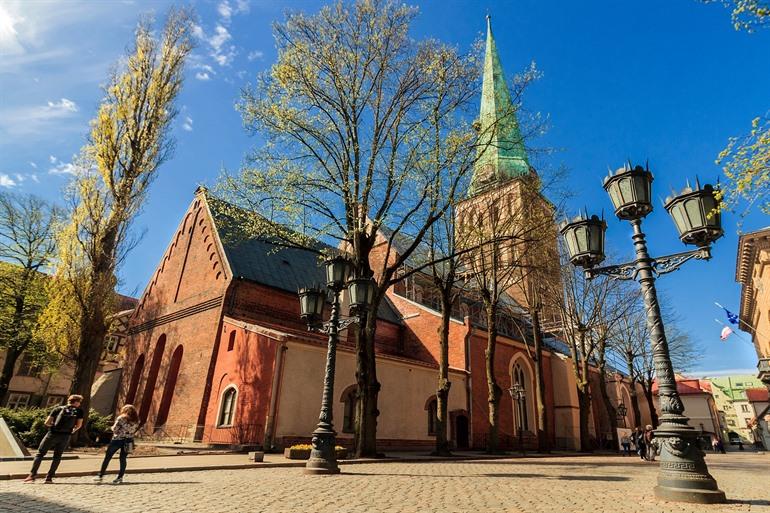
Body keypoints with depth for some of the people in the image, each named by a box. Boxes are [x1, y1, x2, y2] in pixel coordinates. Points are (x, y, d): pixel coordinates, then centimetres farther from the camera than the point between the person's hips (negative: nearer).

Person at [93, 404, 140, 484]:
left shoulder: (121, 418, -9)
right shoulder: (136, 420, 3)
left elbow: (114, 429, -9)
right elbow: (134, 430, 8)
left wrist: (113, 427, 12)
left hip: (118, 439, -4)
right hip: (129, 441, 4)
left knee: (107, 457, 9)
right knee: (123, 459, 11)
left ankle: (100, 476, 15)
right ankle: (120, 477, 12)